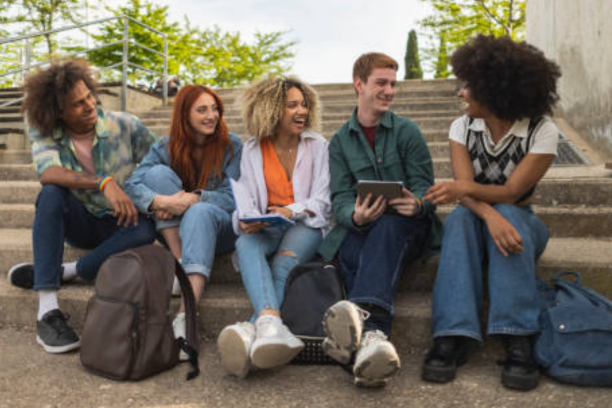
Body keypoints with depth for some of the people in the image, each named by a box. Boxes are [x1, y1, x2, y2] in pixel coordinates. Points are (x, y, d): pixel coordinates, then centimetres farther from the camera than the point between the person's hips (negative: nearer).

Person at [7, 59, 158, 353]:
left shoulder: (124, 126, -12)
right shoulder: (44, 134, -11)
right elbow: (47, 173, -31)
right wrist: (103, 183, -44)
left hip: (120, 223, -1)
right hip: (79, 222, 1)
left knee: (145, 230, -34)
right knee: (52, 193, -31)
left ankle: (67, 271, -18)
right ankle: (47, 311, -35)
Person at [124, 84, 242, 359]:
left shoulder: (231, 146, -3)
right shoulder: (166, 148, 1)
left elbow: (233, 197, -10)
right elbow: (131, 186, -12)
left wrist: (194, 198, -27)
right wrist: (160, 200, -34)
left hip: (221, 227, -2)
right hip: (176, 230, 2)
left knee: (201, 212, -37)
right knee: (158, 172, -18)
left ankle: (185, 315, -51)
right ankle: (179, 261, -25)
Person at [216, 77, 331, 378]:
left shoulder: (317, 146, 7)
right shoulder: (253, 149, 9)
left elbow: (321, 202, 1)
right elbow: (247, 199, 2)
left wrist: (291, 211, -18)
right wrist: (246, 220, -22)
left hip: (306, 224, 0)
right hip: (267, 227, 1)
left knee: (285, 260, -34)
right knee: (245, 243, -35)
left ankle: (252, 330, -55)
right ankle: (270, 322, -59)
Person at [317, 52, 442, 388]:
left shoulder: (407, 131, 10)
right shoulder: (340, 141, 14)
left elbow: (424, 185, 2)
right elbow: (340, 200, 3)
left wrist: (416, 204, -24)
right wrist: (356, 216, -23)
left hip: (408, 226, -1)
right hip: (360, 229, 2)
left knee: (388, 226, -38)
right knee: (354, 254, -35)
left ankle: (362, 312, -63)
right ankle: (373, 334, -60)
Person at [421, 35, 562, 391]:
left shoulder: (542, 131, -13)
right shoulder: (463, 127, -5)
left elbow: (511, 192, -21)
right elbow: (466, 187, -18)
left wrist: (466, 188, -41)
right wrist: (491, 216, -40)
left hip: (521, 221, -1)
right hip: (477, 219, 2)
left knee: (508, 219, -36)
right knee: (460, 217, -33)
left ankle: (519, 341, -41)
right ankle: (454, 336, -43)